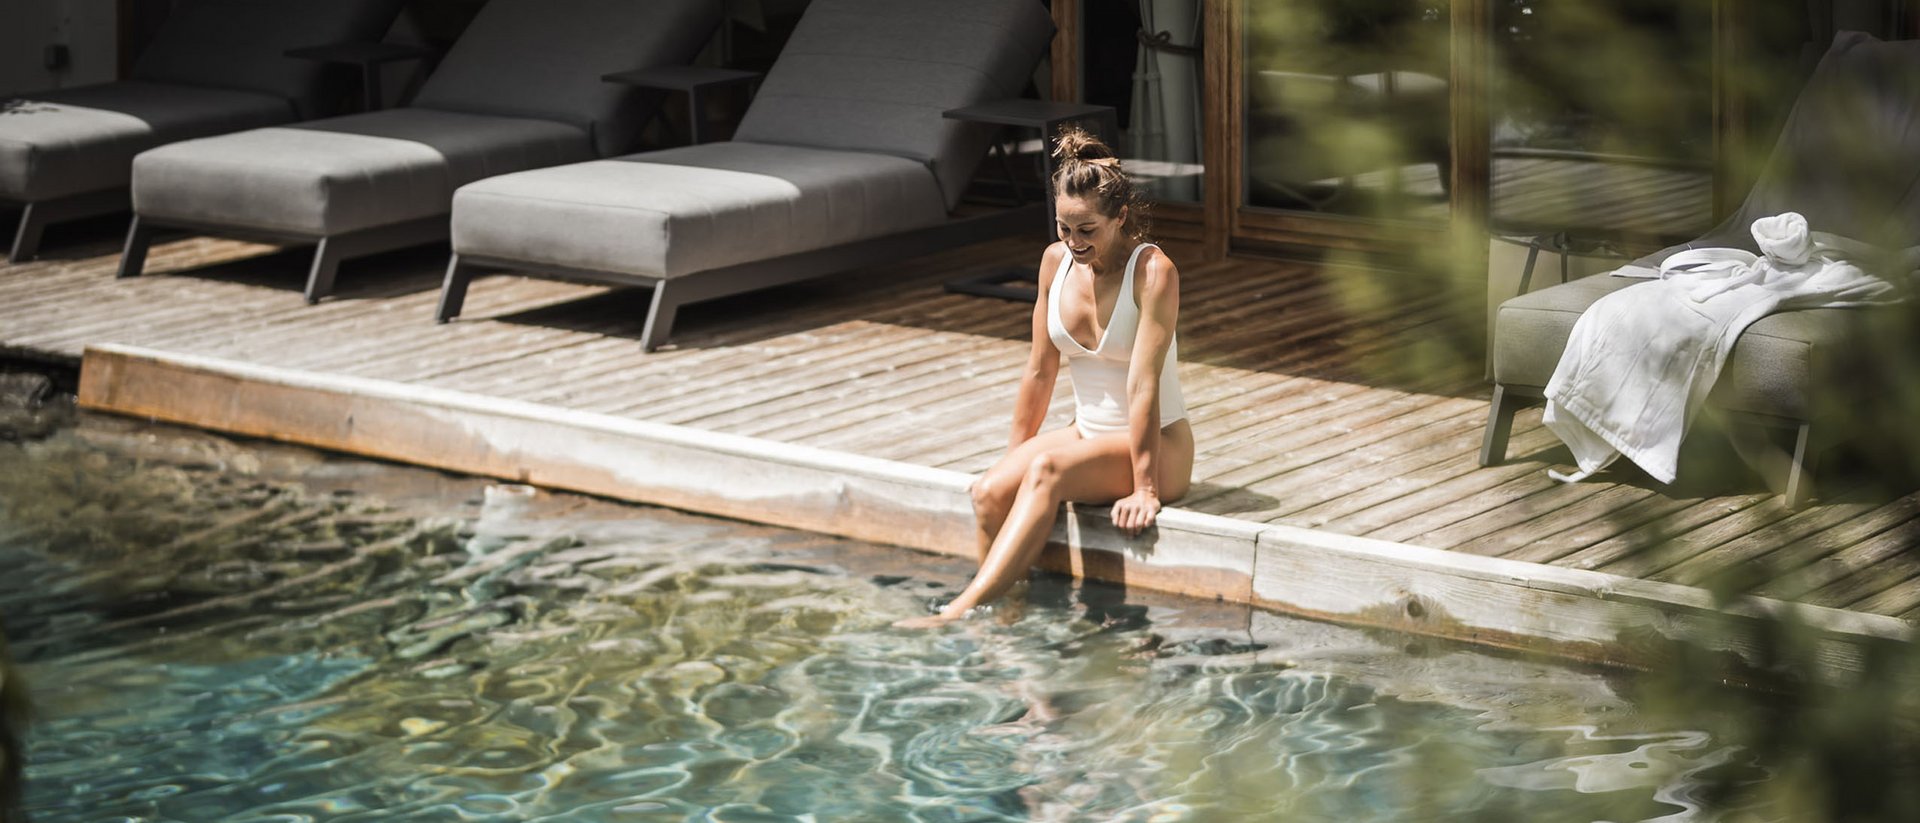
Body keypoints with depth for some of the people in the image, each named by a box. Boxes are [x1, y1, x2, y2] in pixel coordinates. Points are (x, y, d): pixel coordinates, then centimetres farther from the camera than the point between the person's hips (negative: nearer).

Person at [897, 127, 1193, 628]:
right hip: (1088, 434, 6)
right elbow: (1039, 371, 9)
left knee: (1047, 470, -33)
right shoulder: (1057, 262, 1)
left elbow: (1143, 385, -23)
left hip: (1157, 449, -6)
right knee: (989, 493, -21)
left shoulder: (1153, 272, -19)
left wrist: (1143, 489, -25)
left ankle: (963, 609, -39)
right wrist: (1014, 456, 11)